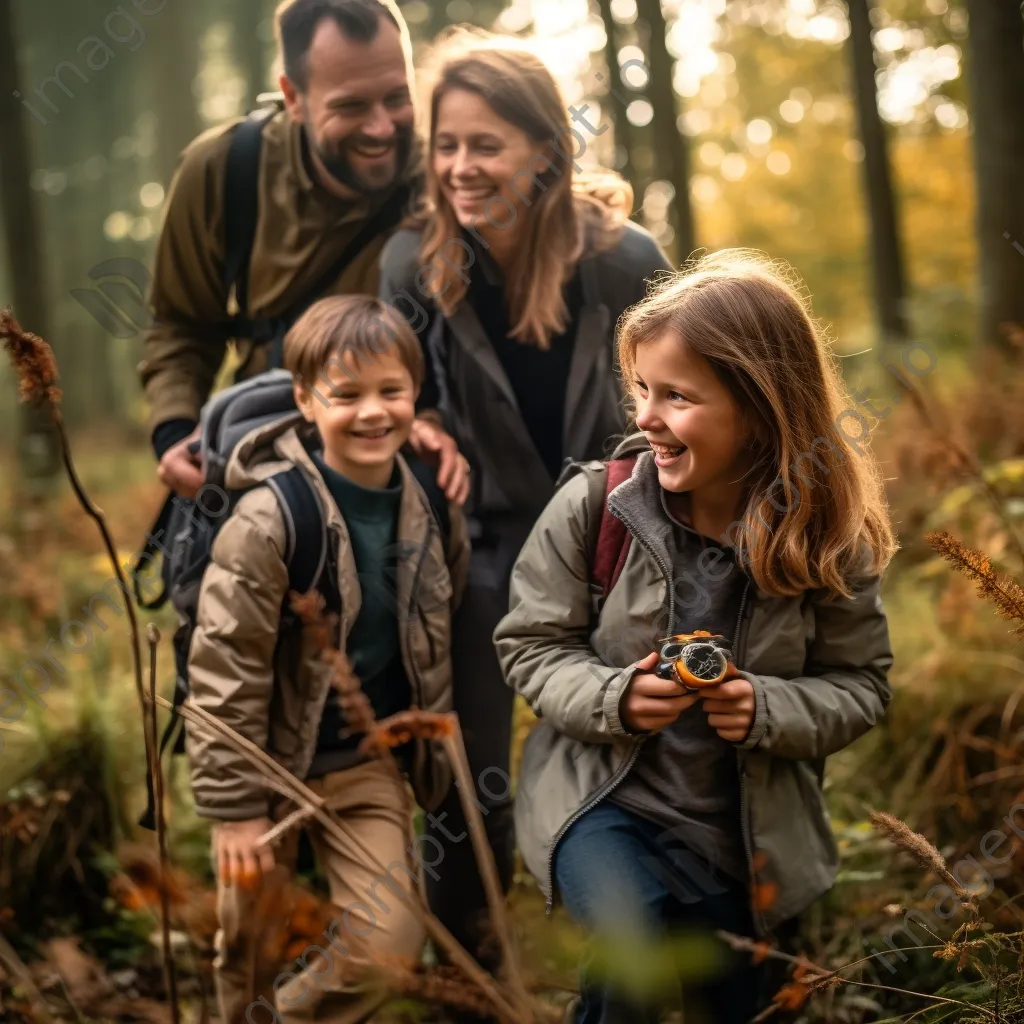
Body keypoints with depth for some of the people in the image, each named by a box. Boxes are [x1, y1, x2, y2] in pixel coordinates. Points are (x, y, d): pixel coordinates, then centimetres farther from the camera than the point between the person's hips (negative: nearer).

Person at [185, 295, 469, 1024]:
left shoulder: (431, 503, -4)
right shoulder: (269, 519, -21)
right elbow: (223, 670, -18)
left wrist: (432, 744, 15)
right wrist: (235, 806, -16)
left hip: (370, 761, 4)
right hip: (273, 761, -3)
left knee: (390, 944, -3)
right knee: (248, 936, 14)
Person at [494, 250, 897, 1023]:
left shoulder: (830, 535, -11)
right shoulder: (593, 504, -14)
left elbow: (861, 684, -3)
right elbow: (531, 644, -4)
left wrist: (767, 710, -23)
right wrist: (612, 698, -23)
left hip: (744, 824, 2)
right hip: (603, 793, -2)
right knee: (634, 932, -30)